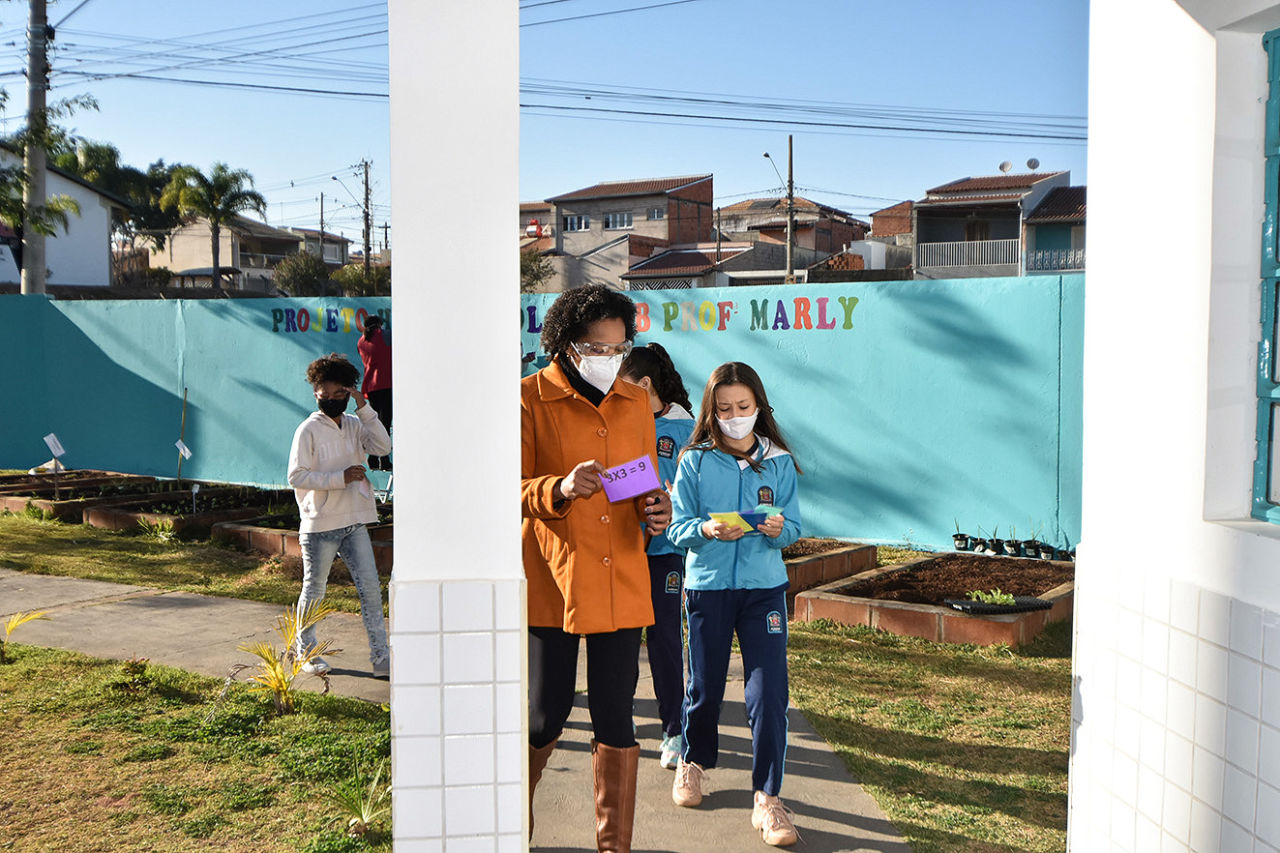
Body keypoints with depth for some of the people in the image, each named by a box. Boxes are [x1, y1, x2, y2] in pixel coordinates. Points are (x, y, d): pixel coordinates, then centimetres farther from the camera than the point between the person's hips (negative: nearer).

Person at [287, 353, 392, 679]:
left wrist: (364, 408, -10)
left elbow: (383, 447, -6)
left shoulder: (354, 425, 9)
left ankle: (381, 657, 5)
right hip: (320, 524, -4)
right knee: (314, 591, 9)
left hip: (354, 522, 5)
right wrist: (341, 477, -19)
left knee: (370, 588, 1)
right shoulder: (308, 429, -7)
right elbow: (297, 476, -13)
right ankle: (305, 651, 27)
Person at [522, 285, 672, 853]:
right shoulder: (530, 398, -3)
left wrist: (655, 512, -2)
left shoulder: (636, 403, 12)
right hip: (551, 578, -3)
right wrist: (560, 488, -25)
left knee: (615, 719, 7)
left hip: (621, 584, 4)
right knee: (545, 715, 5)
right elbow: (508, 489, -7)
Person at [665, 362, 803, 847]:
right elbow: (677, 528, -2)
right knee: (705, 686, 11)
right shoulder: (695, 462, 0)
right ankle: (693, 761, 39)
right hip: (708, 585, 0)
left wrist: (779, 529, -18)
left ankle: (767, 798, 6)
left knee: (769, 691, -5)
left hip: (764, 587, 1)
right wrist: (707, 530, -22)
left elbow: (794, 528, 5)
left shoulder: (779, 463, 3)